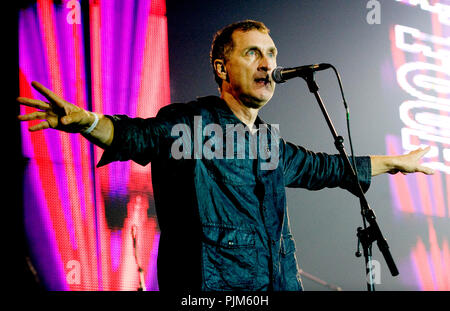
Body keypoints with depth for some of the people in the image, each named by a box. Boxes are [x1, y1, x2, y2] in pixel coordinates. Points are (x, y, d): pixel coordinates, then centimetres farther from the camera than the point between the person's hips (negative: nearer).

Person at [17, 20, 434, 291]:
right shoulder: (191, 123, -7)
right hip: (211, 284, -7)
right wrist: (85, 120, -47)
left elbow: (323, 167, 29)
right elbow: (139, 135, -25)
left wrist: (395, 162, 40)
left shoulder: (270, 142, 15)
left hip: (280, 282, 7)